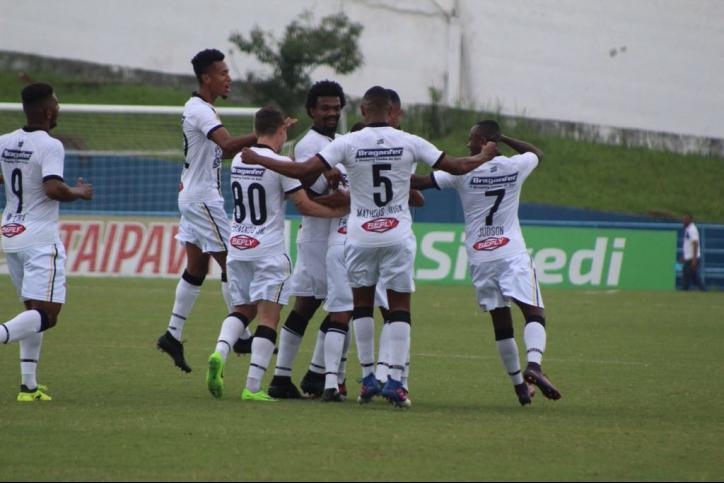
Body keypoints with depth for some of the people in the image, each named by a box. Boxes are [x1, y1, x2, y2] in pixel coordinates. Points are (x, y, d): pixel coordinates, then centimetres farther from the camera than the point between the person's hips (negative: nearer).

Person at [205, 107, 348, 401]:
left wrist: (279, 128, 39)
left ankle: (220, 352, -12)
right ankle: (253, 388, -9)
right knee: (269, 316, -2)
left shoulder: (238, 161, 7)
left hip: (237, 246, 6)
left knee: (242, 310, 18)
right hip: (268, 251, -6)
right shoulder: (280, 163, -12)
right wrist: (339, 211, 4)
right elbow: (303, 205, -8)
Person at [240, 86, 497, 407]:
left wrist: (257, 160, -1)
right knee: (399, 307, 5)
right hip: (397, 235, 0)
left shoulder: (348, 143, -7)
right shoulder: (409, 143, -4)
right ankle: (395, 379, -4)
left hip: (361, 236, 0)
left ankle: (369, 378, 12)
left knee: (362, 303, 15)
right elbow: (457, 167, 3)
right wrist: (485, 157, 24)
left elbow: (303, 171, -12)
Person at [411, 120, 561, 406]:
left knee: (501, 323, 9)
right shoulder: (515, 167, 2)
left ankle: (518, 383, 15)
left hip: (480, 259, 1)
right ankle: (533, 365, -33)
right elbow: (537, 153, 26)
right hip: (512, 254, -1)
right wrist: (503, 139, 25)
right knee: (534, 313, -8)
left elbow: (420, 182, -3)